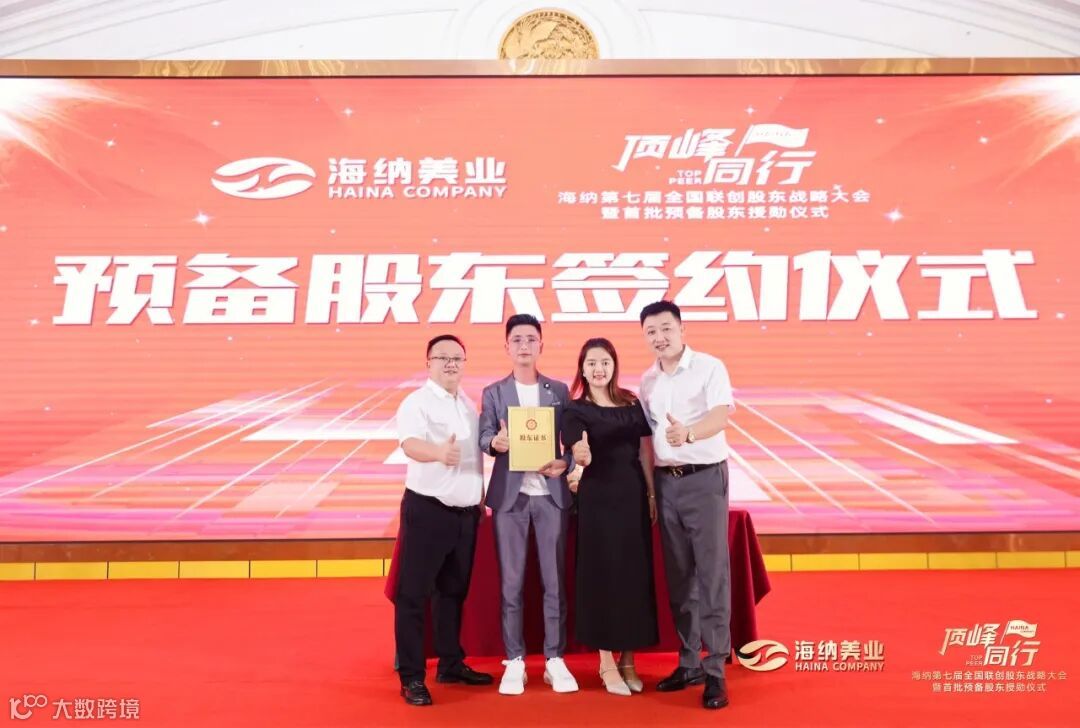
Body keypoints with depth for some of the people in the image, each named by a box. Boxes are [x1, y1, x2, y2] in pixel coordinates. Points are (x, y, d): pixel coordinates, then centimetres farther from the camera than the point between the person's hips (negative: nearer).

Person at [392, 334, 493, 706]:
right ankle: (411, 677, 7)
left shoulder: (469, 404, 12)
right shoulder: (417, 401, -10)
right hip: (427, 509, -7)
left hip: (466, 511, 7)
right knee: (413, 593, -1)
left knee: (453, 591, 16)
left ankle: (451, 664, 27)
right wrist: (438, 452, -49)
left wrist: (481, 499, 18)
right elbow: (410, 444, -29)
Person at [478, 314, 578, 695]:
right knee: (511, 582, 4)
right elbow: (484, 436, -5)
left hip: (551, 493, 1)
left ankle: (555, 660, 15)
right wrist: (495, 442, -27)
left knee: (555, 580, 4)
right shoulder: (493, 392, 7)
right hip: (510, 495, 0)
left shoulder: (559, 391, 9)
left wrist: (565, 463, -14)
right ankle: (514, 661, 15)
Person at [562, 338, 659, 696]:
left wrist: (652, 494, 5)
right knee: (602, 575, 1)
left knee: (636, 574, 7)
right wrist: (582, 456, -41)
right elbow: (580, 453, -18)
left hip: (633, 496, 4)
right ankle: (607, 663, 13)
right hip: (598, 499, -4)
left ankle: (628, 660, 21)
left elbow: (645, 452, 10)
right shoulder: (576, 410, -4)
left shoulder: (632, 403, 7)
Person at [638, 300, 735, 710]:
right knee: (678, 576, 10)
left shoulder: (709, 367, -8)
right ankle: (689, 662, 21)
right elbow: (647, 434, 13)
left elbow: (722, 414, -23)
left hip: (705, 478, -5)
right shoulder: (647, 380, 10)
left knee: (712, 573, -3)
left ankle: (715, 670, 4)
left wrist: (689, 434, -43)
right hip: (666, 481, 5)